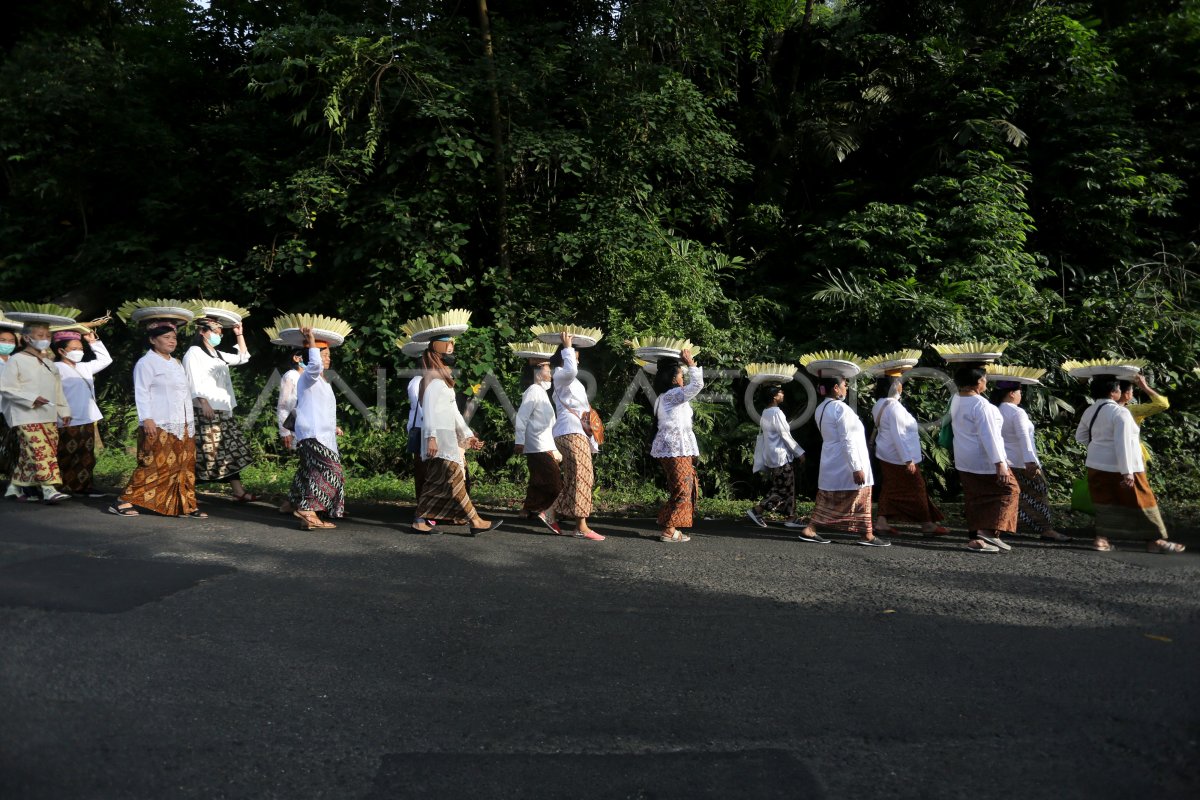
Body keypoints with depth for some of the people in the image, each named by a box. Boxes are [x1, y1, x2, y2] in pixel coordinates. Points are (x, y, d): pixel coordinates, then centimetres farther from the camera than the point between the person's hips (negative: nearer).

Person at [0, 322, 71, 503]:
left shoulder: (48, 363, 17)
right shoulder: (16, 360, -4)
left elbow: (58, 389, 19)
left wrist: (64, 410, 13)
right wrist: (31, 399, -18)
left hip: (49, 417, 7)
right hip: (27, 417, -7)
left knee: (28, 454, 10)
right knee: (40, 452, -15)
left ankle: (15, 487, 20)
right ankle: (49, 490, -18)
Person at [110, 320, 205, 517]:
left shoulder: (176, 363, 19)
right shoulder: (146, 363, -5)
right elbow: (141, 393, -11)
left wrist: (190, 422, 17)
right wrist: (146, 418, -20)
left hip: (183, 425, 8)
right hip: (159, 426, -8)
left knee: (185, 466, 6)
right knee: (155, 466, -8)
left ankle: (187, 505, 10)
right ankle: (123, 502, 1)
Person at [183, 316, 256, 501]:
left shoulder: (218, 355, 21)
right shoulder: (194, 353, -4)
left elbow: (242, 357, 28)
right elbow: (194, 381, -14)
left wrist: (239, 334, 21)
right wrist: (204, 402, -24)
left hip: (223, 410, 9)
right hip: (204, 411, -9)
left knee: (231, 450, 5)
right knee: (203, 452, -10)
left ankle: (239, 492, 6)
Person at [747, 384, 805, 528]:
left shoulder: (764, 414, 11)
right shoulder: (777, 413, -16)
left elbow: (760, 438, 14)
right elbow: (786, 436, -15)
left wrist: (761, 462, 17)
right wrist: (800, 453, -6)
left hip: (771, 457, 9)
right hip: (781, 457, -9)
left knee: (787, 489, 14)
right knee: (784, 490, -3)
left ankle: (790, 518, 17)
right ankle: (757, 510, -5)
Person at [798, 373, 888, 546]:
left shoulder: (821, 409, 9)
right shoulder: (840, 408, -19)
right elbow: (848, 441, -22)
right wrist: (857, 467, -22)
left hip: (830, 464, 8)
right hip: (846, 464, -8)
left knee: (826, 499, 11)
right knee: (860, 498, 5)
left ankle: (809, 530, 9)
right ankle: (867, 535, 14)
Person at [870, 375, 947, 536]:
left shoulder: (880, 404, 7)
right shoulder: (894, 406, -23)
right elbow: (898, 436, -24)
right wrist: (908, 459, -22)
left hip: (886, 455, 9)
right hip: (899, 457, -9)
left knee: (890, 488, 12)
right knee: (916, 489, 3)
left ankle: (881, 522, 10)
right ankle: (927, 525, 12)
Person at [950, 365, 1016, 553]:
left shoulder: (956, 400, 3)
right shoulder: (981, 405, -22)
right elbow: (989, 437, -27)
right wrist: (999, 463, -27)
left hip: (964, 461, 9)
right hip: (984, 462, -8)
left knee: (974, 499, 13)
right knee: (1009, 490, 4)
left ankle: (975, 538, 15)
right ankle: (990, 531, -4)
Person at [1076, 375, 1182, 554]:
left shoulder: (1090, 412, 4)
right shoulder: (1120, 412, -19)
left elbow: (1080, 437, 14)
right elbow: (1122, 443, -24)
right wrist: (1127, 472, -23)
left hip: (1096, 465, 7)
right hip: (1119, 467, -7)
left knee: (1105, 501, 13)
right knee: (1141, 501, 6)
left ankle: (1101, 539, 9)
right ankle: (1155, 541, 15)